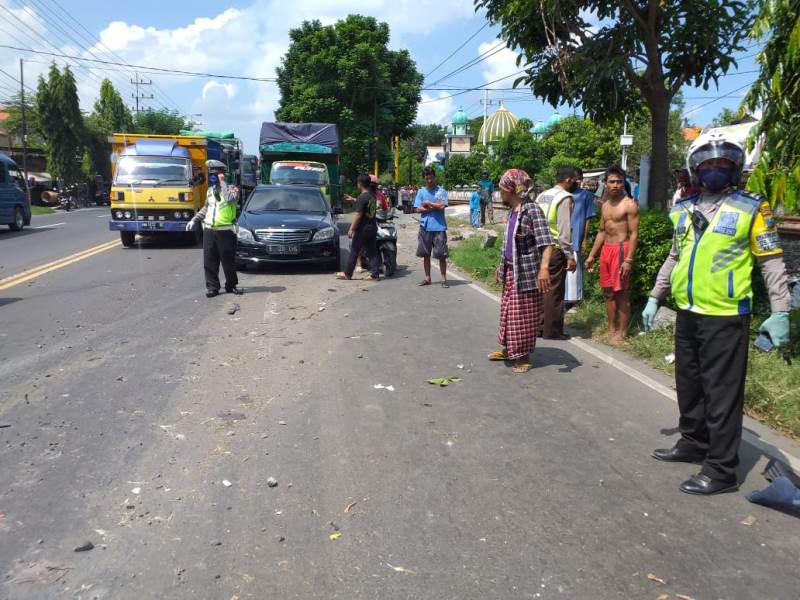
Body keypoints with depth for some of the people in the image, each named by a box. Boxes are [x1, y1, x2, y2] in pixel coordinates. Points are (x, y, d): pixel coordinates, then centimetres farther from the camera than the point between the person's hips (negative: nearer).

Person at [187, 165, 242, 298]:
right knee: (209, 261, 3)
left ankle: (231, 285, 18)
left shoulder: (232, 188, -4)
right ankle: (212, 287, 10)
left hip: (225, 231, -5)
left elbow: (230, 198, -28)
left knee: (228, 261, 3)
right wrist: (194, 220, 19)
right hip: (209, 231, 5)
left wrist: (222, 183, -18)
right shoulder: (210, 190, 13)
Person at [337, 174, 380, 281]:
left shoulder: (362, 197, -17)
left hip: (363, 229, -8)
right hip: (372, 228, 8)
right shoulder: (372, 196, 7)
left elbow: (358, 215, -20)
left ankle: (347, 273, 13)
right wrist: (353, 199, 34)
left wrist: (351, 229, -16)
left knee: (354, 252, 3)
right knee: (372, 252, 8)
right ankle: (374, 274, 6)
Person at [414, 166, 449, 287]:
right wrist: (434, 207, -9)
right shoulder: (421, 191, 9)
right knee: (425, 254, 9)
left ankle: (443, 278, 5)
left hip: (439, 227, -3)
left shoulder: (441, 190, 1)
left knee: (441, 255, -2)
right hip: (425, 227, 3)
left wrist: (428, 203, -4)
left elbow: (442, 206, -12)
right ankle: (427, 278, 19)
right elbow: (418, 209, -1)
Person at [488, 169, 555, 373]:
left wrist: (544, 267, -40)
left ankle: (523, 357, 13)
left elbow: (546, 241, -27)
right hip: (511, 271, 9)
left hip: (526, 273, -8)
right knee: (508, 311, 18)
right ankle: (507, 349, 34)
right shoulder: (512, 211, 9)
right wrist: (502, 266, 24)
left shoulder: (532, 210, -18)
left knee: (524, 315, 2)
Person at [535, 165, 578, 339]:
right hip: (555, 250, -8)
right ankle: (552, 331, 7)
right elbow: (565, 231, -17)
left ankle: (539, 326, 21)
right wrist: (570, 257, -15)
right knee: (554, 291, 0)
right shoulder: (565, 198, -11)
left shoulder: (542, 195, 14)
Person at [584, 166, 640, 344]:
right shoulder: (605, 205, 15)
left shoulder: (629, 204, -7)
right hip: (605, 249, 7)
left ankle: (621, 333, 3)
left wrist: (628, 260, -20)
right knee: (608, 292, 10)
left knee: (621, 293, -3)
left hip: (621, 249, -7)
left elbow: (634, 234, -13)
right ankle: (611, 330, 19)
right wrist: (591, 255, 18)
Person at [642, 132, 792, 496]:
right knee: (689, 386, 18)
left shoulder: (750, 209, -5)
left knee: (722, 395, -1)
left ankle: (721, 470, 9)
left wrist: (780, 312, -12)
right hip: (687, 315, 6)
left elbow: (772, 262, -5)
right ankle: (693, 443, 35)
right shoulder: (685, 211, 12)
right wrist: (655, 298, 20)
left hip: (725, 318, -6)